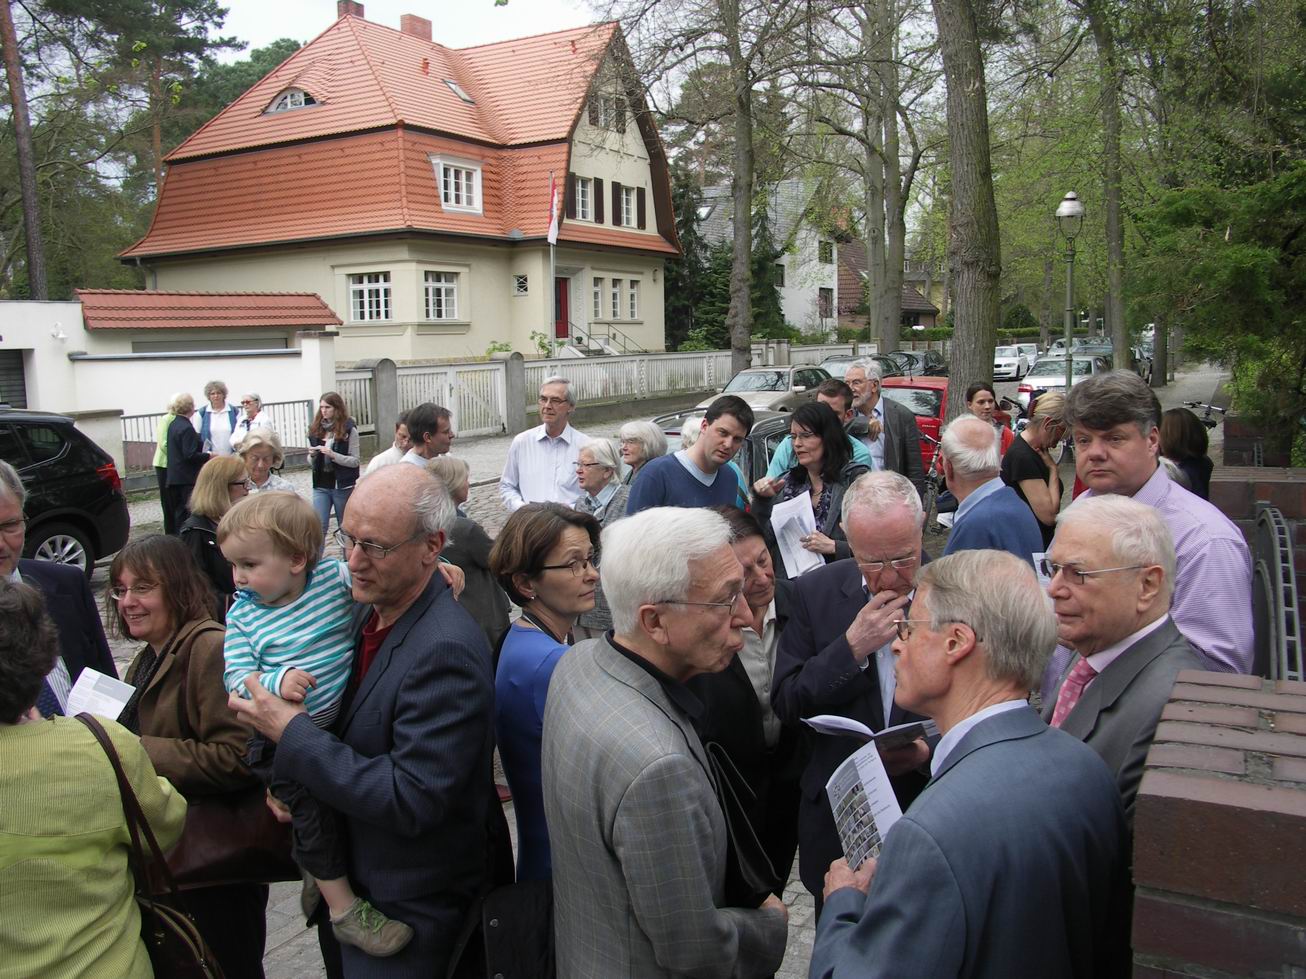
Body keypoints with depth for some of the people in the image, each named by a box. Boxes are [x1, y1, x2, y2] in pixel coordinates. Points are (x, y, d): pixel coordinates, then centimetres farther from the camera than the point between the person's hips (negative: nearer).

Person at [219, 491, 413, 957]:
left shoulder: (336, 578, -8)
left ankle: (320, 869, 46)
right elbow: (236, 676, -12)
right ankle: (344, 907, 10)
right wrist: (275, 683, -31)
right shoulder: (242, 615, -7)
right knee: (313, 805, -7)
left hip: (339, 726, 2)